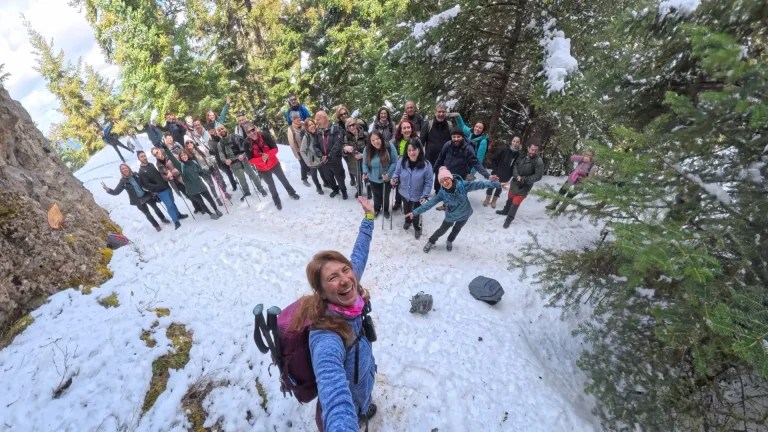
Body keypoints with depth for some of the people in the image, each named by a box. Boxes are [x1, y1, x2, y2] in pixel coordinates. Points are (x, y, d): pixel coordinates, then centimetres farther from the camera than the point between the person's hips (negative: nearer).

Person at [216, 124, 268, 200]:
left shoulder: (235, 136, -2)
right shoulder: (220, 144, 2)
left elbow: (245, 145, -4)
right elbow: (221, 155, -5)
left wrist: (243, 155, -20)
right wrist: (225, 160, -27)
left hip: (244, 160, -1)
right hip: (234, 165, 2)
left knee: (253, 175, 7)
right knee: (241, 179, 14)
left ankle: (260, 188, 25)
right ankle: (246, 192, 37)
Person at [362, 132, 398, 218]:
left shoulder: (389, 147, -23)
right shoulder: (367, 150, -15)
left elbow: (394, 162, -16)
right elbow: (365, 163, -2)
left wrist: (388, 174, -25)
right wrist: (365, 172, -19)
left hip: (386, 179, -1)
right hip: (373, 179, 2)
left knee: (385, 195, 22)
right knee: (376, 195, 25)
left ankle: (386, 210, 51)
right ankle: (376, 209, 54)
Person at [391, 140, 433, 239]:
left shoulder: (426, 164, -23)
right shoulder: (401, 161, -17)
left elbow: (428, 182, -15)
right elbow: (397, 173, -2)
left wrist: (425, 196, -18)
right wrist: (394, 179, -24)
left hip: (418, 196, -3)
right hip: (404, 193, 3)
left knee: (416, 214, 14)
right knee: (406, 211, 29)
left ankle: (417, 228, 47)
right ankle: (407, 221, 63)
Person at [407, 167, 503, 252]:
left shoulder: (462, 185, -26)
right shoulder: (442, 193, -24)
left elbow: (478, 185, -24)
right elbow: (430, 203, -23)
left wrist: (496, 184, -28)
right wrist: (415, 212, -27)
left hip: (464, 215, 2)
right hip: (451, 216, -1)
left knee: (456, 230, 26)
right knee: (442, 230, 15)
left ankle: (449, 241, 56)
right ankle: (431, 242, 43)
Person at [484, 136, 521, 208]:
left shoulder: (518, 155, -12)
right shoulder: (505, 149, -13)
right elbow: (494, 159, -7)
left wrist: (510, 175, -9)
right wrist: (495, 169, -11)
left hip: (506, 175, 1)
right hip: (497, 172, -1)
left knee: (499, 187, 16)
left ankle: (494, 201, 35)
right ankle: (487, 199, 31)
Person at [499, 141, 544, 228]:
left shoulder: (539, 162, -19)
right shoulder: (523, 155, -6)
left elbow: (538, 176, -19)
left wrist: (524, 179, -23)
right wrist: (516, 176, -14)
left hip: (525, 186, -5)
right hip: (515, 181, 5)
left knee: (516, 202, -2)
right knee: (510, 198, 23)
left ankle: (509, 218, 17)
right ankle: (506, 211, 47)